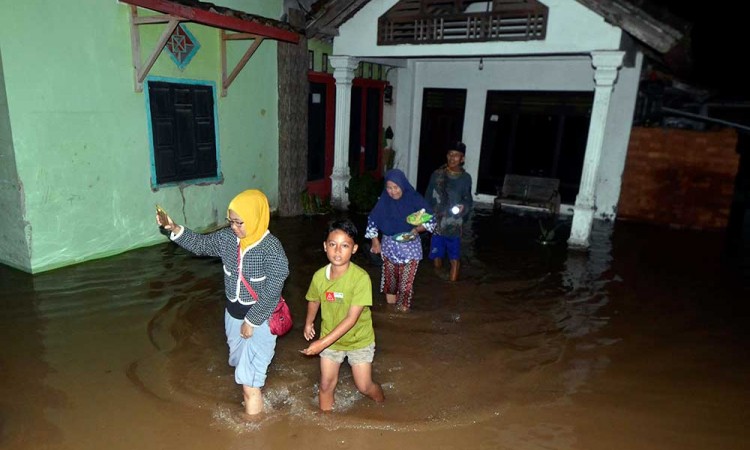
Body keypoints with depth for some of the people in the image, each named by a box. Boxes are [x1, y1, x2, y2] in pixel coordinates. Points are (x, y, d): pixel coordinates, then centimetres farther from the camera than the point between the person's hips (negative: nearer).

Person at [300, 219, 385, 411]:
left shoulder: (361, 277, -29)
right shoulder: (319, 276, -15)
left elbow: (351, 319, -28)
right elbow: (314, 300, 10)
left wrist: (322, 343, -28)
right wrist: (309, 322, -1)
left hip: (358, 340, -3)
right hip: (330, 339, 3)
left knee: (365, 387, 10)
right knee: (326, 385, 12)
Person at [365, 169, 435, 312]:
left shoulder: (415, 199, -13)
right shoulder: (384, 201, -7)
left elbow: (430, 220, -10)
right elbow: (372, 220, 5)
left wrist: (416, 229, -26)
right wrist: (375, 241, 2)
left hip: (410, 247, -2)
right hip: (389, 245, 3)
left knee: (406, 281, -1)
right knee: (390, 278, 14)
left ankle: (404, 306, 18)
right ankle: (390, 305, 35)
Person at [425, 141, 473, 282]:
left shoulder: (465, 178, -1)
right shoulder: (437, 175, 0)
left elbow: (468, 200, 6)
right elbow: (428, 198, 3)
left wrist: (464, 207, -16)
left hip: (454, 225, -1)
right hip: (436, 223, 1)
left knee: (454, 259, 2)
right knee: (436, 257, 11)